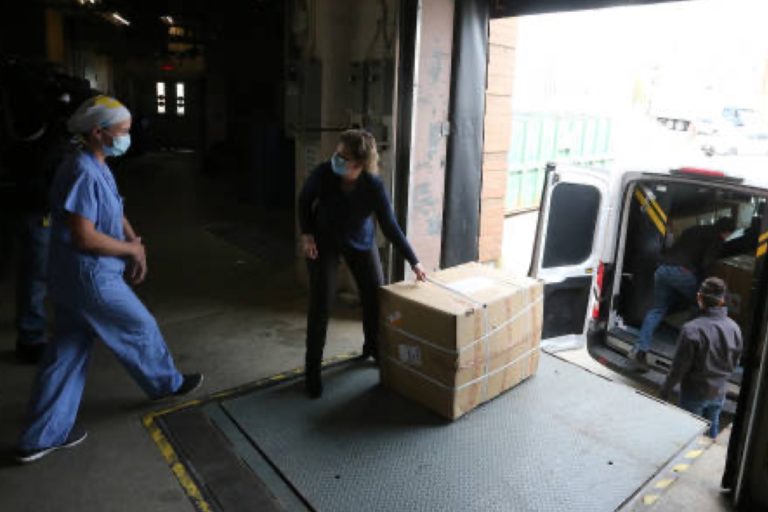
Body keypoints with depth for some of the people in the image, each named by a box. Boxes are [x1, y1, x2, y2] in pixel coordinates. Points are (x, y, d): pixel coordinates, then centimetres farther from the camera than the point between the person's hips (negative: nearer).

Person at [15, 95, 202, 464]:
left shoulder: (97, 169, 10)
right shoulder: (83, 173, -22)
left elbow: (116, 216, 18)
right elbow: (84, 237, -26)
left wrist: (137, 247, 3)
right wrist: (131, 249, -13)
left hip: (75, 278, 10)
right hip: (90, 278, -10)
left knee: (66, 353, 14)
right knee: (141, 329, 11)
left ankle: (42, 436, 25)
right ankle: (167, 384, 36)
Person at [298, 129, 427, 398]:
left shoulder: (374, 187, -29)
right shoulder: (323, 173, -28)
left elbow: (390, 227, -19)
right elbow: (304, 200, -7)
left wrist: (414, 261, -16)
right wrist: (306, 234, -14)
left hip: (361, 243, 1)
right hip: (323, 242, -1)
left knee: (376, 296, 7)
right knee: (320, 303, -7)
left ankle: (372, 347, 36)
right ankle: (313, 368, 7)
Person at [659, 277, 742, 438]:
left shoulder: (692, 329, -27)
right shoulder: (734, 328, -8)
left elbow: (679, 367, -20)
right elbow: (735, 363, 5)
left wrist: (665, 390, -7)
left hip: (694, 393, -5)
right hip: (719, 392, 5)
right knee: (712, 431, 23)